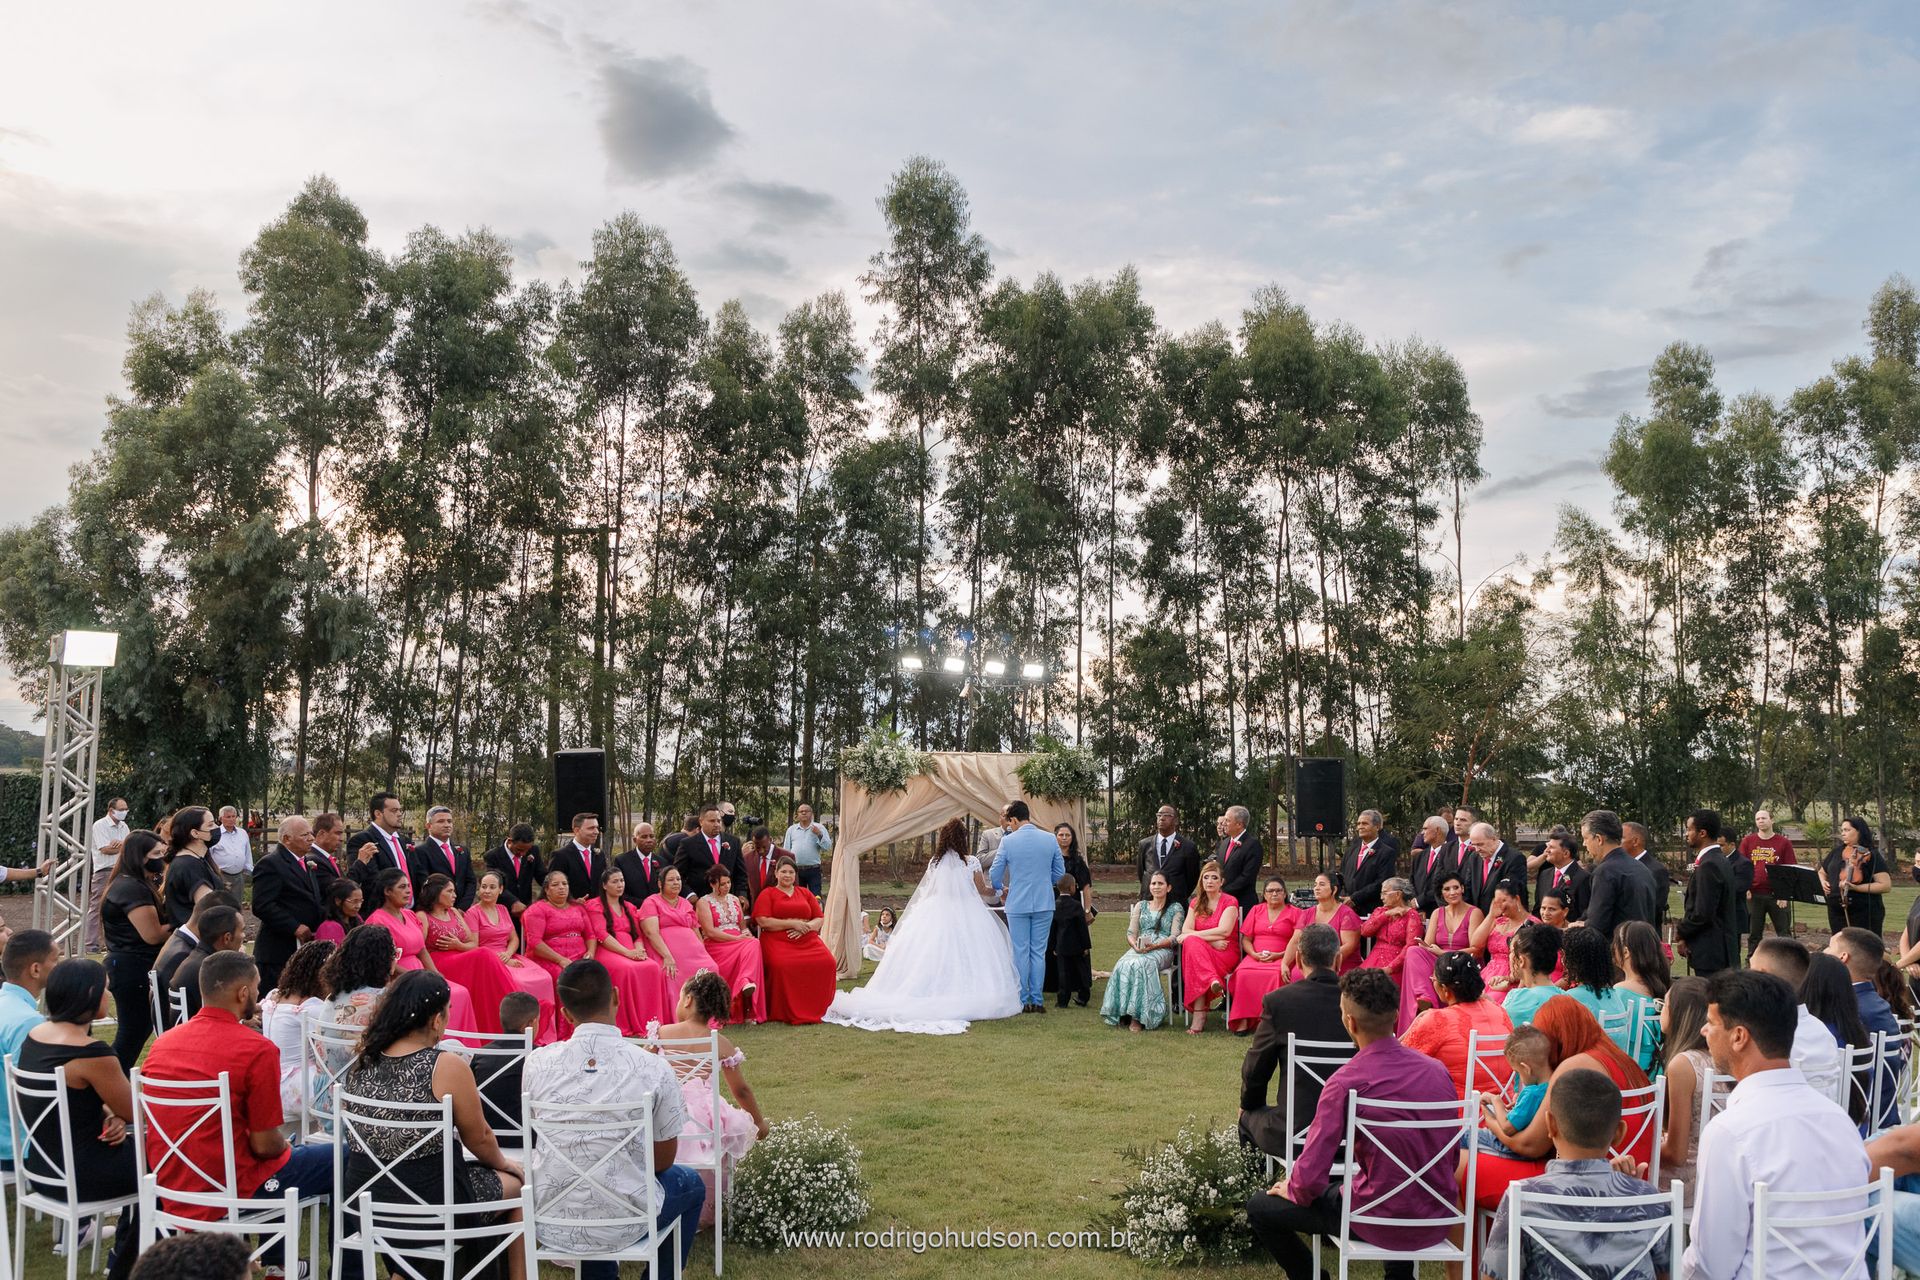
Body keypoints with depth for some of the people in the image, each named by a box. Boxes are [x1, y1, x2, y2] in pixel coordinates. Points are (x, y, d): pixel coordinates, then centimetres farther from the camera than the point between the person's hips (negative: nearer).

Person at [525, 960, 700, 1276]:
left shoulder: (537, 1063, -8)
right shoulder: (654, 1069, -14)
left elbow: (537, 1137, 10)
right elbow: (664, 1159, -2)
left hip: (549, 1223, 3)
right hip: (620, 1227, -3)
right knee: (691, 1184, 27)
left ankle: (600, 1275, 37)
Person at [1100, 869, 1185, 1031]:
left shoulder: (1176, 909, 13)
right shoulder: (1140, 906, 23)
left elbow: (1174, 937, 1)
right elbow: (1131, 933, 15)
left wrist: (1154, 945, -17)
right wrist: (1135, 945, -9)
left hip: (1163, 950, -3)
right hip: (1139, 949, 3)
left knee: (1140, 965, -36)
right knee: (1123, 965, -32)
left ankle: (1138, 1017, -35)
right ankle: (1124, 1013, -30)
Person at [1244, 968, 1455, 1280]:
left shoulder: (1345, 1082, -21)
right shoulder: (1437, 1070, -4)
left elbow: (1310, 1176, -19)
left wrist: (1294, 1190, 3)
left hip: (1380, 1222, -5)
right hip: (1436, 1224, 5)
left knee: (1259, 1206, 10)